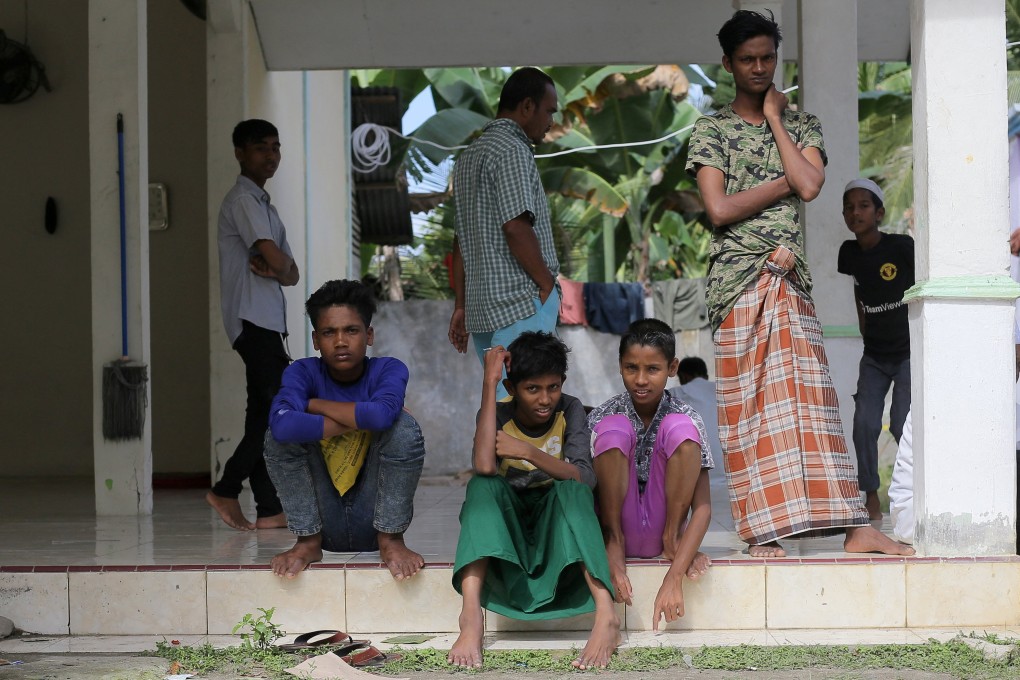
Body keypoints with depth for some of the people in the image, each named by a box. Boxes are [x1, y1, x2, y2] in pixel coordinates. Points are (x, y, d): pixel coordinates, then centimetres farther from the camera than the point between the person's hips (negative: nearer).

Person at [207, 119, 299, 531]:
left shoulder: (265, 206, 24)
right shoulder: (242, 200, -6)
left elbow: (291, 273, 17)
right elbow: (276, 258, -18)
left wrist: (275, 270, -5)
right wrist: (280, 269, 5)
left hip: (267, 322, 9)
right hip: (254, 321, -9)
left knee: (266, 413, 5)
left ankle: (270, 510, 3)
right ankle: (227, 490, -8)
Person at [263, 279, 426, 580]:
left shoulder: (389, 370, -9)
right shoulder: (303, 372, -7)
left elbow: (382, 414, -34)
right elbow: (282, 424, -31)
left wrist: (314, 405, -19)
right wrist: (357, 421, -25)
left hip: (373, 521, -1)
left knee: (404, 425, -22)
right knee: (280, 434, -19)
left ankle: (390, 539, -9)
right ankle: (308, 541, -6)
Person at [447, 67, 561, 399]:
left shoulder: (469, 156, 20)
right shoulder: (513, 151, -9)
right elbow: (516, 227, -19)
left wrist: (461, 304, 21)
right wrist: (548, 284, -10)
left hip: (481, 305, 9)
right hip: (521, 302, -9)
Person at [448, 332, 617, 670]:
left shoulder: (570, 412, -6)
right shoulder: (496, 416, -8)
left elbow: (585, 479, -19)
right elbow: (484, 466, -31)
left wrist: (528, 452, -29)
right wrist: (489, 381, -28)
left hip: (557, 521, 0)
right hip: (504, 523, 0)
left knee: (571, 490, -31)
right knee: (483, 485, -28)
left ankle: (606, 615, -48)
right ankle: (471, 615, -45)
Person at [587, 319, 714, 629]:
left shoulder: (687, 419, -8)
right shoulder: (602, 418, -6)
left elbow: (702, 508, -15)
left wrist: (674, 577, -28)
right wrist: (611, 564, -24)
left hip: (660, 528, 0)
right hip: (621, 529, 0)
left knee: (680, 427, -22)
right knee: (614, 428, -24)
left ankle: (673, 541, -11)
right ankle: (614, 544, -13)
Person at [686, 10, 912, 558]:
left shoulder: (801, 124, 14)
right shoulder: (712, 130, 4)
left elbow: (810, 185, -5)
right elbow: (718, 208, -8)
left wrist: (774, 119, -1)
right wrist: (785, 183, -4)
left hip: (790, 280, 3)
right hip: (739, 280, -3)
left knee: (807, 398, 0)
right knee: (748, 403, -4)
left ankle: (853, 527, -4)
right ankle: (764, 531, -3)